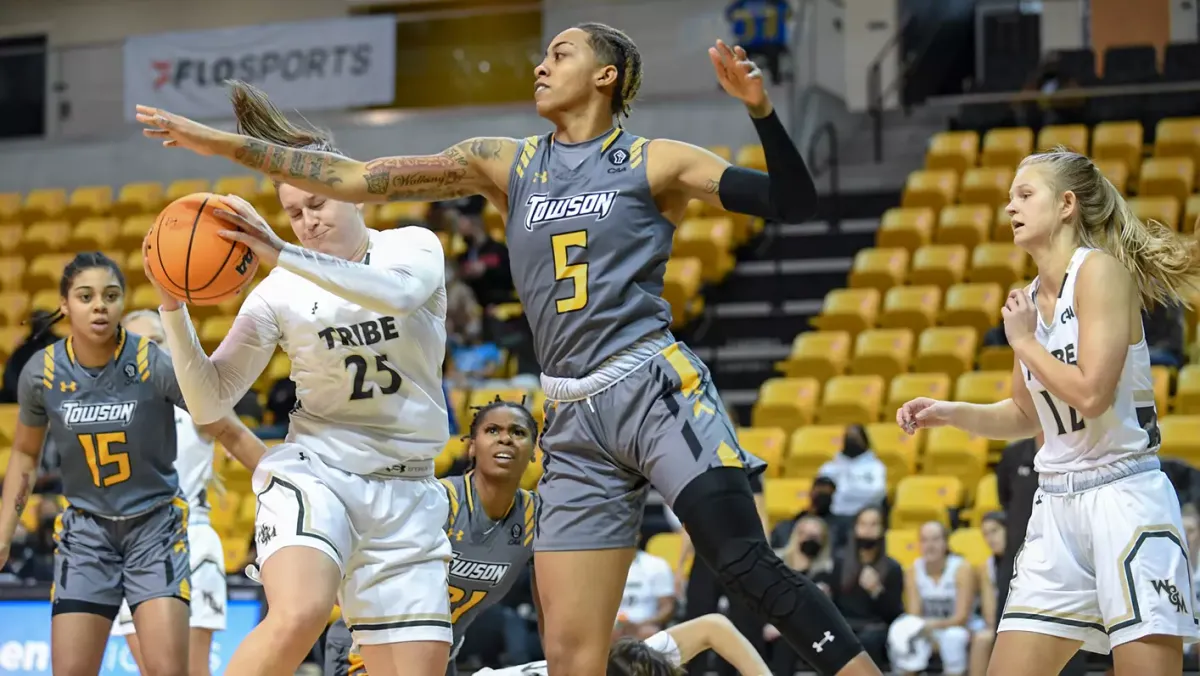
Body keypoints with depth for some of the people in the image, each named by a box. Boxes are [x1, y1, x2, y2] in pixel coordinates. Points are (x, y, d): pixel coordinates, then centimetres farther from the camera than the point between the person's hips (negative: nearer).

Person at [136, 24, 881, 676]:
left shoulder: (654, 162, 3)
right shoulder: (506, 164, 14)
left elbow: (794, 204, -2)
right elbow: (357, 179, 13)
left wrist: (759, 107, -17)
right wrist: (220, 142, 11)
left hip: (655, 391, -4)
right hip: (575, 424, 4)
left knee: (746, 562, -24)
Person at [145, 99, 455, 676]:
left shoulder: (415, 248, 1)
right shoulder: (278, 292, -1)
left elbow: (397, 292, -25)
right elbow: (208, 402, -2)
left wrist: (282, 255, -33)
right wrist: (174, 306, -16)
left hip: (406, 493, 3)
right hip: (314, 474, -2)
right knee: (299, 614, -33)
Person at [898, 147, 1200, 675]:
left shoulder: (1100, 270, -10)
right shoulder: (1031, 297, 13)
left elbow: (1091, 391, -21)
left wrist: (1024, 340, -7)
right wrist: (949, 413, 10)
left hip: (1124, 497, -8)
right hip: (1056, 507, 8)